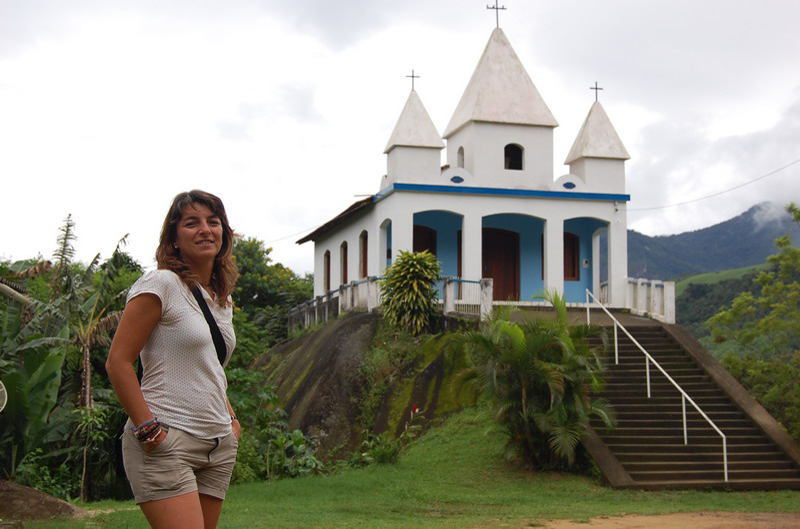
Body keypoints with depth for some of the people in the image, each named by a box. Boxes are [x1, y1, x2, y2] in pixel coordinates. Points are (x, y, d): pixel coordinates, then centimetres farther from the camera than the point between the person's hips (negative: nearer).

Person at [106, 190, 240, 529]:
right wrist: (148, 429, -16)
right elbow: (118, 361, -11)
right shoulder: (161, 284, -7)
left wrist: (232, 420, 14)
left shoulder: (222, 300, 16)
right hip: (166, 442, -8)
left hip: (218, 447, 8)